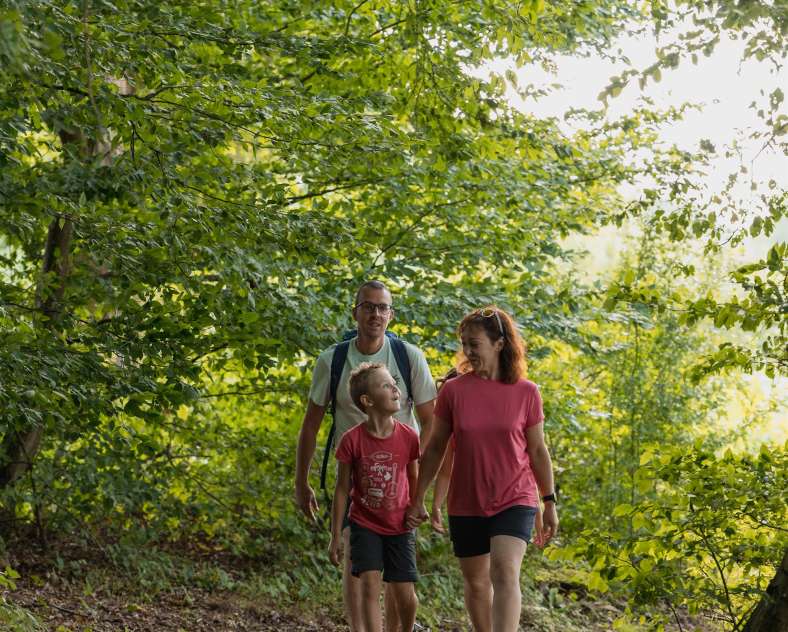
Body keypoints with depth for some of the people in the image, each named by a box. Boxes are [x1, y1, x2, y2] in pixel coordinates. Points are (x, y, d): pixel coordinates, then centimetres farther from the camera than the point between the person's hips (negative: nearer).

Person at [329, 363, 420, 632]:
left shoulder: (408, 437, -8)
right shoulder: (352, 440, -13)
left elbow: (414, 481, 7)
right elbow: (342, 489, -6)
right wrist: (336, 536, -4)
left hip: (399, 527, 2)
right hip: (365, 526, -1)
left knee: (406, 595, 0)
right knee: (370, 584, -14)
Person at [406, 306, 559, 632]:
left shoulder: (526, 392, -4)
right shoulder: (453, 390, -3)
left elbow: (537, 450, 5)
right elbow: (435, 448, 5)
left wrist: (549, 501, 5)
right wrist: (417, 500, 5)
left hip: (514, 501, -2)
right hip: (466, 505, 2)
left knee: (505, 572, -21)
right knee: (476, 582, 12)